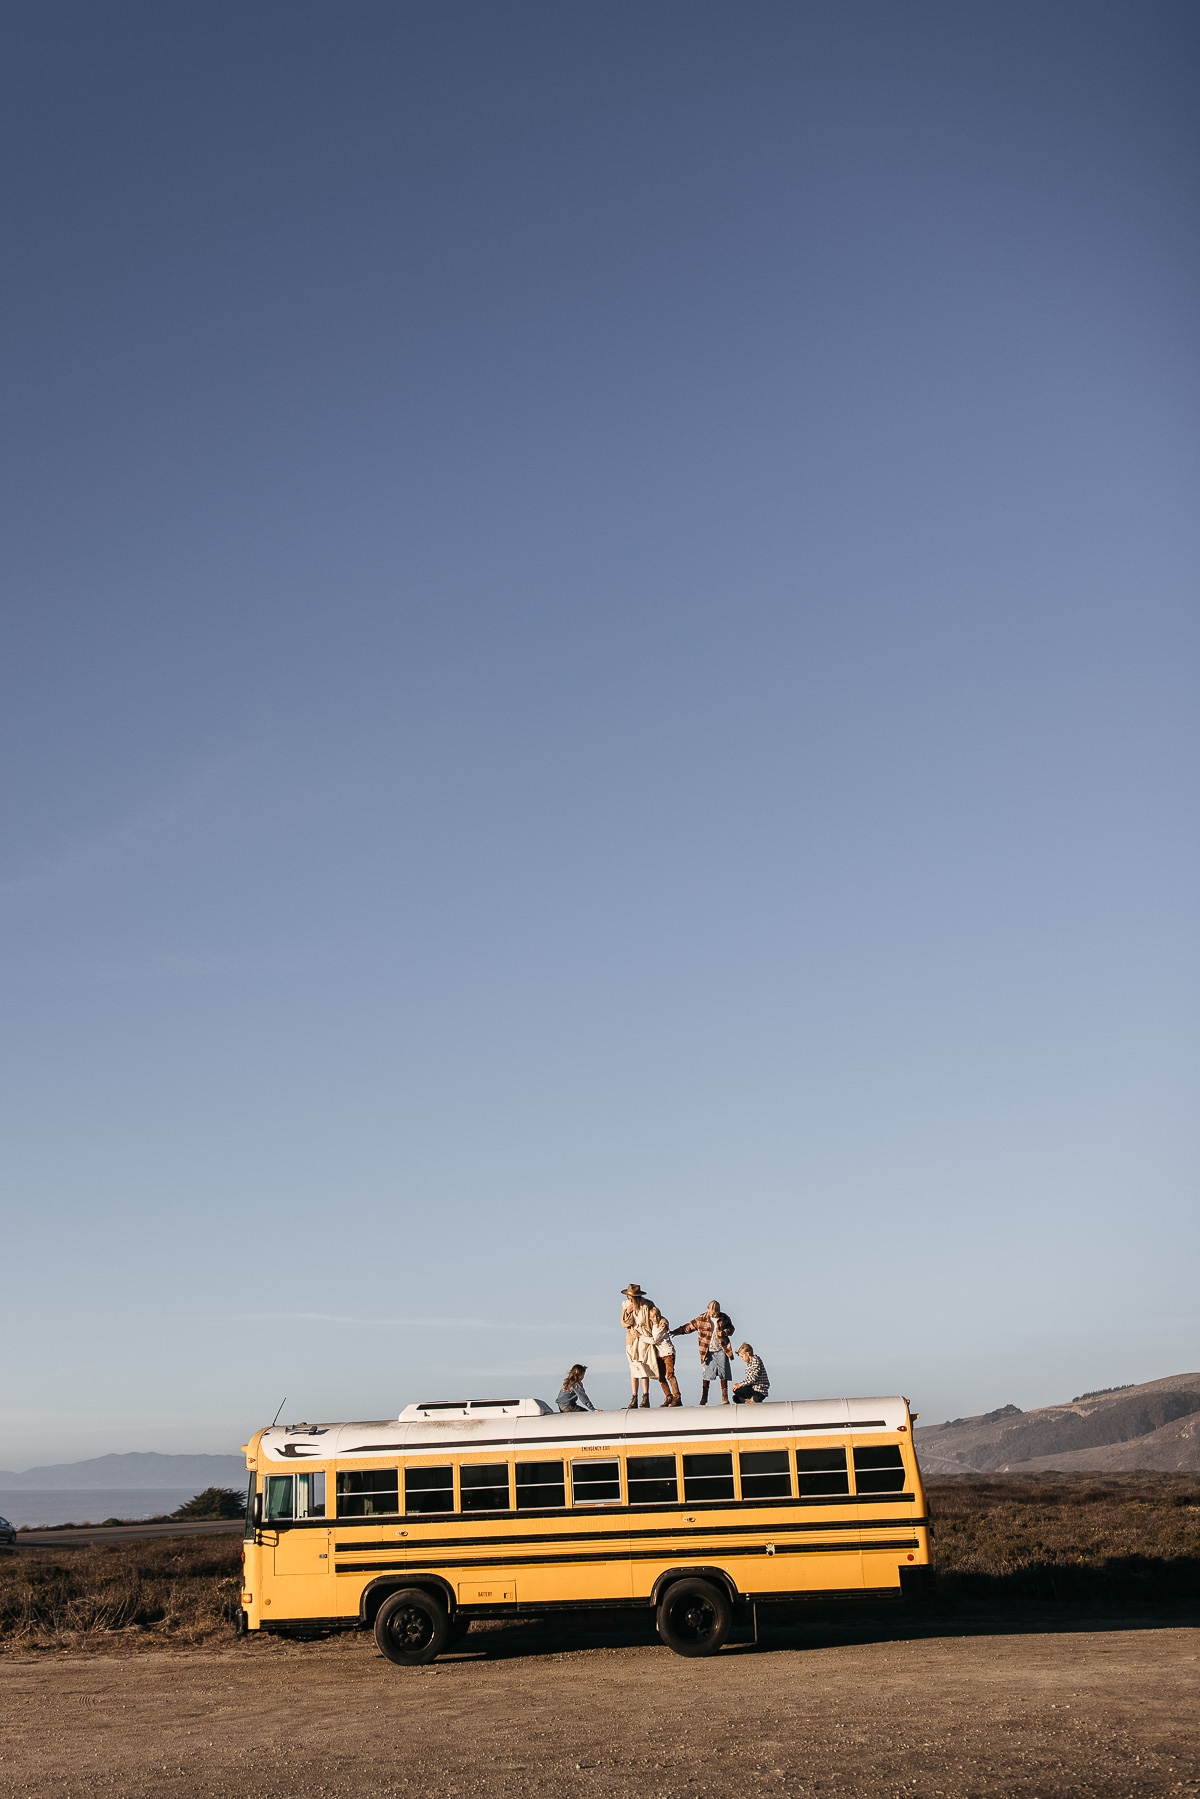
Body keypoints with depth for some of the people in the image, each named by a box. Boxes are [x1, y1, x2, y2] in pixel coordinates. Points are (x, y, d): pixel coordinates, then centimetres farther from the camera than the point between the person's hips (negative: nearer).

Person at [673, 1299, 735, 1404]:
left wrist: (728, 1331, -7)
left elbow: (731, 1327, 16)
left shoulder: (724, 1318, 3)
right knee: (706, 1375, -2)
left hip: (721, 1350, 1)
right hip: (708, 1351, -1)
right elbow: (690, 1326, 6)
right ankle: (704, 1397, 8)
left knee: (724, 1374, 0)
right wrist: (677, 1332, 0)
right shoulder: (702, 1319, 0)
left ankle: (725, 1398, 9)